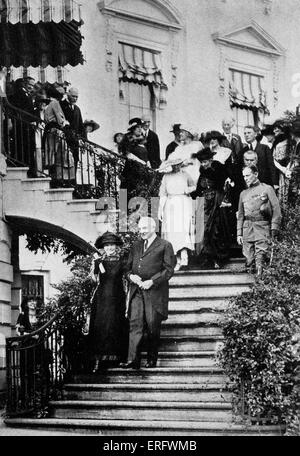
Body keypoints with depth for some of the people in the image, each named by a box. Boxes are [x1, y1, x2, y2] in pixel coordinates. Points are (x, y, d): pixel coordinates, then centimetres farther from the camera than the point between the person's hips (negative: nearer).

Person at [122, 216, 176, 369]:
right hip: (136, 291, 4)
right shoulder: (136, 246, 19)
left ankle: (152, 359, 14)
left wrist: (152, 281, -14)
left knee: (153, 327, 1)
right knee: (135, 324, -7)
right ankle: (133, 360, -12)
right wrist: (131, 276, -1)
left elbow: (169, 270, -4)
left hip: (154, 292, -4)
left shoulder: (164, 246, 2)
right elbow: (128, 268, 22)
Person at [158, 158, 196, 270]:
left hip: (183, 203, -2)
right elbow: (163, 194, 9)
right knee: (172, 231, -3)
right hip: (170, 205, 2)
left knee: (183, 229, -18)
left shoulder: (185, 174, 6)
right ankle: (179, 260, 3)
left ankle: (184, 258, -29)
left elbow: (194, 186, 20)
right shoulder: (166, 177, 9)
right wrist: (160, 209, 3)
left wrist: (188, 190, -3)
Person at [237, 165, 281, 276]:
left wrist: (274, 228, -9)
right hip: (247, 228, 4)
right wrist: (239, 233, 13)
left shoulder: (267, 189, 5)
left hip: (262, 226, -4)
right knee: (249, 257, 0)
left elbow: (276, 209, -1)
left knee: (260, 254, -15)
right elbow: (240, 215, 21)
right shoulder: (243, 193, 19)